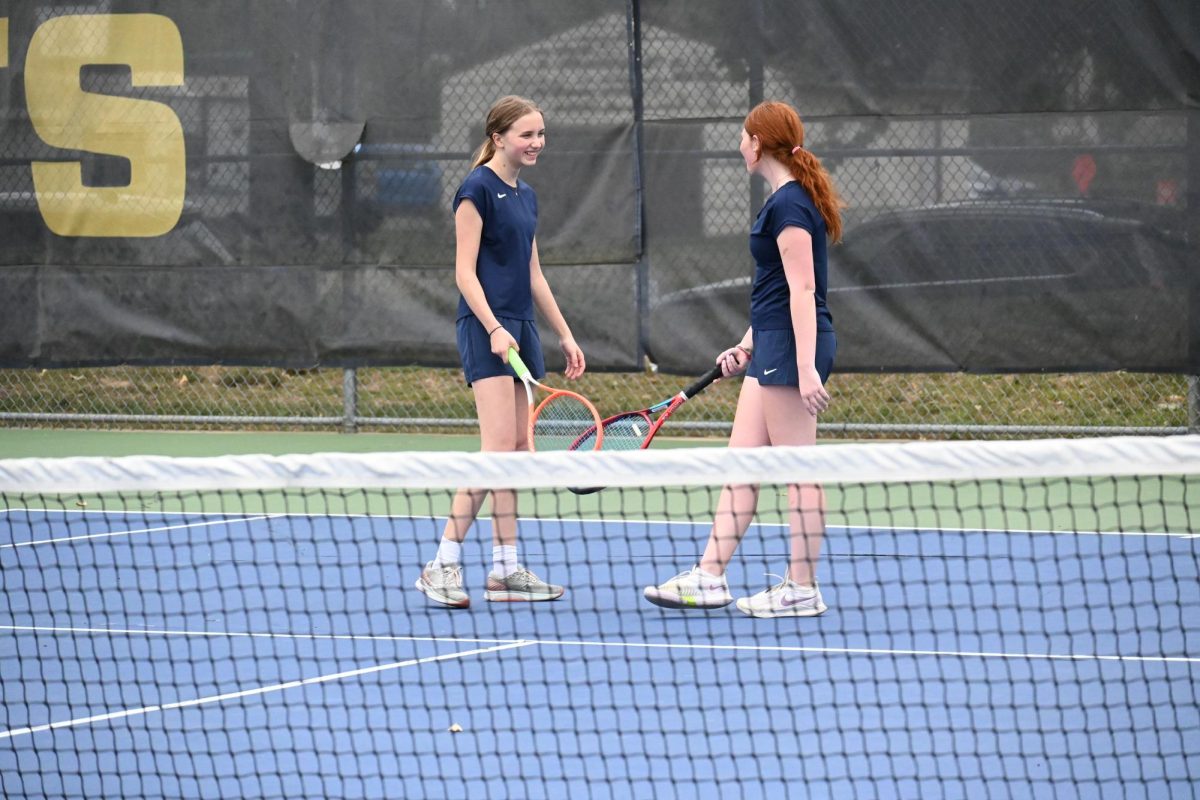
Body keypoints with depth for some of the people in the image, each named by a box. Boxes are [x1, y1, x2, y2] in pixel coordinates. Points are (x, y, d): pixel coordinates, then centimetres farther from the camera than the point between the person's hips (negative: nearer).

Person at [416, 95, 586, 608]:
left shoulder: (525, 196, 17)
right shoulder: (478, 188, -8)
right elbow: (465, 271, -13)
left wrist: (565, 335, 21)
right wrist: (493, 328, -23)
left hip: (520, 330, 9)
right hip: (486, 329, -9)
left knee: (518, 450, 7)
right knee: (498, 447, -16)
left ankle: (505, 570, 9)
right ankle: (443, 565, -14)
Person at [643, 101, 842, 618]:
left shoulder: (789, 203, -14)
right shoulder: (784, 200, 16)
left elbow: (802, 289, -20)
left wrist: (806, 368, -24)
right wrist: (748, 345, 25)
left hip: (794, 346, -10)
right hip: (772, 349, 10)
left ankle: (802, 589, 0)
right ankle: (709, 576, 9)